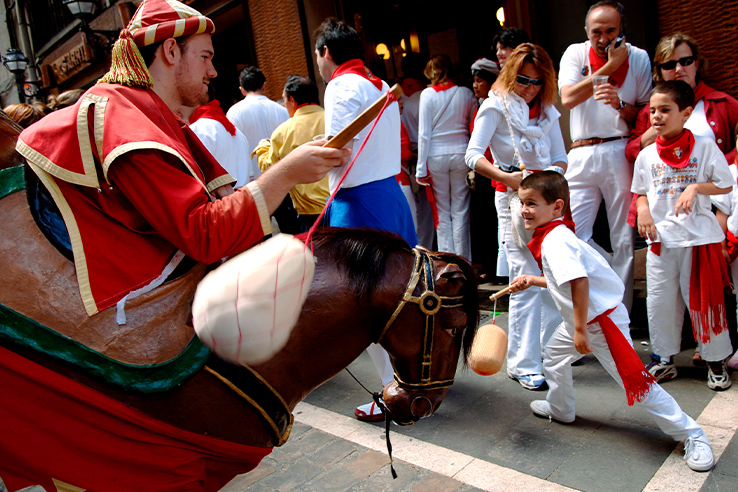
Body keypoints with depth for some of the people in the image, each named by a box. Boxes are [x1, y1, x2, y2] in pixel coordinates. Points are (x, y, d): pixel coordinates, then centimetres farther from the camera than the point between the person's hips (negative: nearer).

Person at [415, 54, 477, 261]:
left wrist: (421, 167, -3)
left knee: (442, 211, 9)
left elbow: (424, 134, -5)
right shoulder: (466, 93, 3)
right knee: (460, 211, 6)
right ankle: (462, 262, 10)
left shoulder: (427, 94, -3)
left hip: (436, 156, -1)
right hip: (461, 153, 1)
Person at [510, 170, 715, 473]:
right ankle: (560, 409, 45)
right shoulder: (551, 236, 8)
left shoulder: (555, 241, -25)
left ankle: (691, 435, 9)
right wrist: (532, 280, 16)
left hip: (602, 320, -11)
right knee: (554, 356, 23)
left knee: (634, 380, -6)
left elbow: (579, 281, -34)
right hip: (580, 320, 11)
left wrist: (580, 330, -29)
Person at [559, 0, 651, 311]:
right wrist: (609, 67, -11)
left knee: (624, 240, 3)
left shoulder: (638, 58, 8)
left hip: (623, 154, 0)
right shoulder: (576, 54, 7)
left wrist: (621, 105, -11)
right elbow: (567, 98, -11)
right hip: (583, 155, 1)